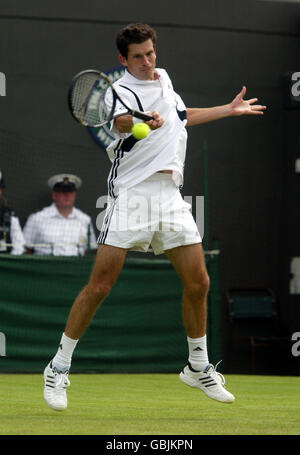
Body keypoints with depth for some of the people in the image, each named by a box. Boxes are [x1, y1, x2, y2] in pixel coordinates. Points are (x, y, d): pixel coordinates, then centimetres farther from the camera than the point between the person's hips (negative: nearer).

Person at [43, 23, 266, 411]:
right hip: (131, 195, -6)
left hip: (170, 197, 6)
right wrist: (145, 122, -56)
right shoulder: (120, 92, -10)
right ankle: (58, 369, 1)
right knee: (99, 286, -9)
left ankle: (198, 367, 22)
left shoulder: (164, 79, 15)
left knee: (198, 283, 4)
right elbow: (122, 120, -34)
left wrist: (229, 110, 40)